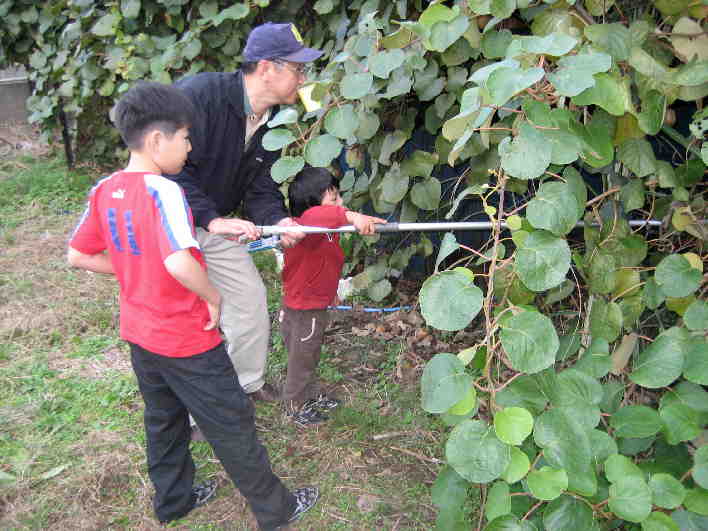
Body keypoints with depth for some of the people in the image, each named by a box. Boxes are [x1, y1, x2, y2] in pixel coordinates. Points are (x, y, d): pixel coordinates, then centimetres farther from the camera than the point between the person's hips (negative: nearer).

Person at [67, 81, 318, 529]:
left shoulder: (105, 190, -2)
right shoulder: (163, 191, -25)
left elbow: (77, 256, 6)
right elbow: (179, 263, -38)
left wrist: (134, 271, 8)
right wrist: (213, 297, -20)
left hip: (139, 335, 8)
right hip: (186, 341, -8)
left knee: (163, 420, 25)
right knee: (232, 427, 9)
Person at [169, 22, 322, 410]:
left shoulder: (271, 122, -2)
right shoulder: (199, 94, -27)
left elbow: (260, 187, 0)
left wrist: (277, 220, -21)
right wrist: (213, 220, -38)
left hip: (217, 225, 8)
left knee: (251, 298, 12)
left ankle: (247, 382, 35)